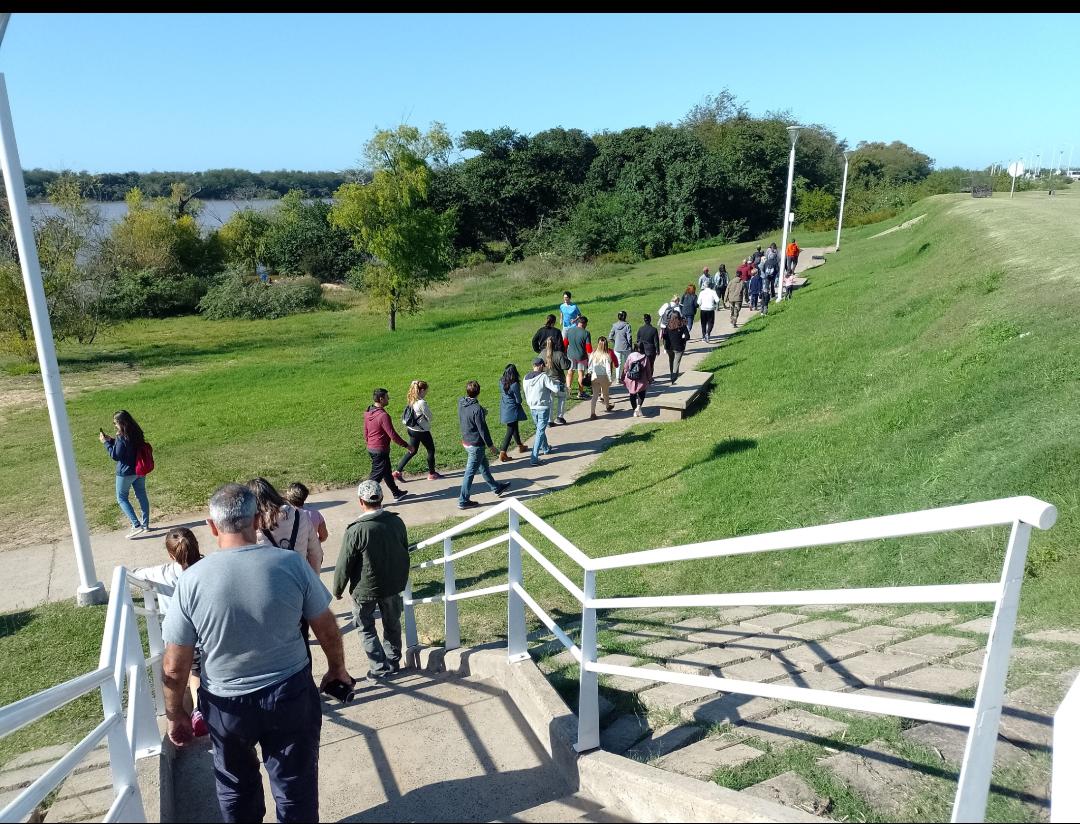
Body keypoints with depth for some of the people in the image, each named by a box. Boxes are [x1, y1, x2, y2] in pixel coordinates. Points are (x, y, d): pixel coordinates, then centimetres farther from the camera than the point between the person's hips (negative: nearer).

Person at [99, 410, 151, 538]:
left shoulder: (122, 437, -22)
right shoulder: (136, 433, 2)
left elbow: (115, 455, -15)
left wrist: (106, 442, -7)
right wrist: (111, 440, 10)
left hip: (126, 473, -7)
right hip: (139, 470, 8)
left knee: (122, 498, 6)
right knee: (141, 496, 15)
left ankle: (136, 525, -3)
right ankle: (145, 524, 23)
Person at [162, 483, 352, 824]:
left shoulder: (191, 580, -17)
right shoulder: (291, 563, -17)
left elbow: (174, 668, -10)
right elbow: (328, 631, -6)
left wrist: (175, 715, 8)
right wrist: (337, 669, 13)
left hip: (226, 705, 1)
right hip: (291, 695, 0)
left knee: (236, 788, 27)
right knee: (296, 787, 19)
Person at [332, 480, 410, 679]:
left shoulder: (356, 530, -24)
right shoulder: (397, 522, -8)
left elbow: (344, 565, -16)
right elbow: (405, 554, 6)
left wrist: (337, 590, 0)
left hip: (365, 589, -4)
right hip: (394, 586, 5)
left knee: (366, 628, 15)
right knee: (392, 624, 21)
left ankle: (380, 667, 15)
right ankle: (394, 661, 34)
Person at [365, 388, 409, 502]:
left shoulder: (368, 413, 2)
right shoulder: (383, 415, -25)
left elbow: (366, 431, 13)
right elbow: (392, 435, -23)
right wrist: (406, 445, -13)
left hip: (371, 448, 9)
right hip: (381, 450, -9)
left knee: (387, 472, 22)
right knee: (376, 475, 0)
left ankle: (397, 493, 36)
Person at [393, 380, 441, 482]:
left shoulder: (411, 401, 0)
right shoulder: (422, 403, -23)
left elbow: (407, 417, 7)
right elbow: (429, 417, -13)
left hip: (411, 430, 8)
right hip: (422, 431, -8)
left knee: (412, 451, 19)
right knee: (431, 450, 12)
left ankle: (398, 472, 16)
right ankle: (432, 473, 24)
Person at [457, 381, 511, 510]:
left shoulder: (461, 404, -3)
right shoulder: (477, 409, -25)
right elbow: (483, 430, -20)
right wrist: (491, 446, -10)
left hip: (466, 441, 8)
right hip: (476, 445, -8)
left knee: (484, 465, 24)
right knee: (470, 473, 1)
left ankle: (496, 488, 41)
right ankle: (463, 501, 10)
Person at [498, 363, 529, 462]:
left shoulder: (501, 383, -4)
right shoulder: (515, 385, -23)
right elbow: (518, 400, -16)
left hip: (504, 409, 7)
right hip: (512, 411, -7)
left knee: (514, 428, 24)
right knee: (510, 431, -1)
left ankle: (520, 446, 42)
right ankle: (502, 453, -6)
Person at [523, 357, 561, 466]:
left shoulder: (526, 378, 1)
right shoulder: (544, 377, -17)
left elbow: (526, 394, 9)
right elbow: (556, 389, -19)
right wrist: (556, 383, 2)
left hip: (532, 408, 6)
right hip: (543, 407, -6)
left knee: (540, 429, 26)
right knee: (540, 432, -4)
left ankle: (545, 448, 47)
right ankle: (534, 458, -10)